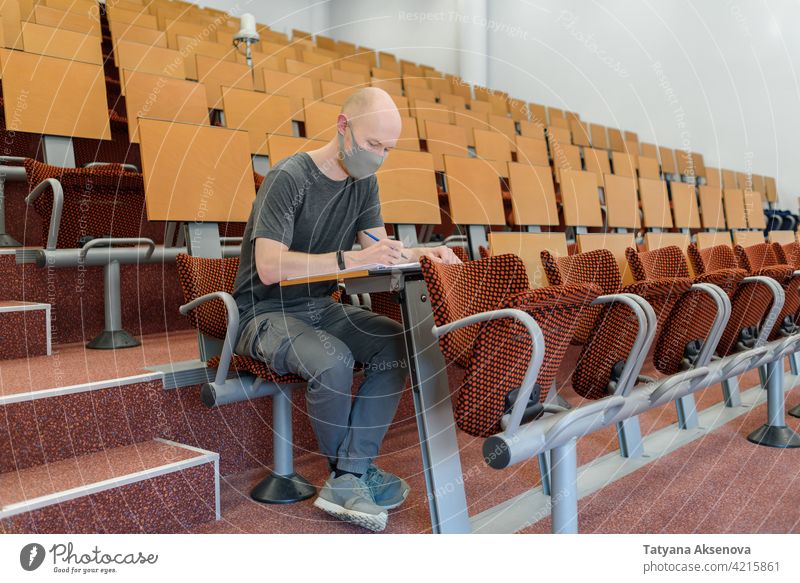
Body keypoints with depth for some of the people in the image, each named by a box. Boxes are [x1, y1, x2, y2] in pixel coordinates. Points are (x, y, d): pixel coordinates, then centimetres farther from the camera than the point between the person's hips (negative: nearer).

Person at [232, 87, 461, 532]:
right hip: (266, 312, -7)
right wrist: (350, 259, -36)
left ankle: (347, 480, -13)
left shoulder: (364, 181, 5)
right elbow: (269, 267, -28)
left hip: (319, 307, 7)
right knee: (333, 359, -34)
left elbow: (378, 245, 4)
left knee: (399, 344, -17)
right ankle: (355, 471, -8)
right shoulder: (289, 178, -19)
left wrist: (424, 253, -15)